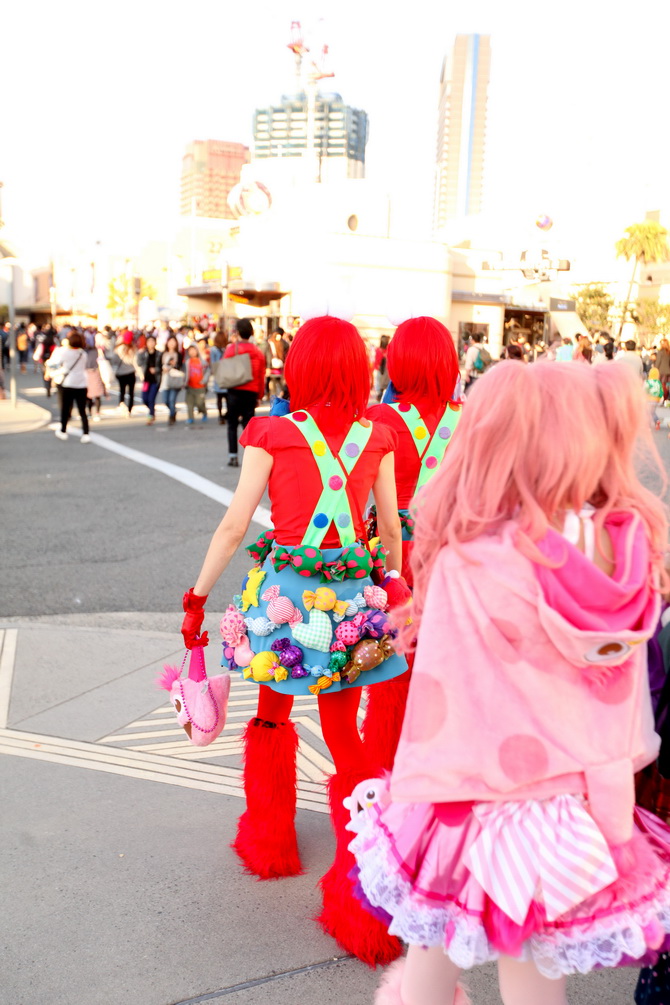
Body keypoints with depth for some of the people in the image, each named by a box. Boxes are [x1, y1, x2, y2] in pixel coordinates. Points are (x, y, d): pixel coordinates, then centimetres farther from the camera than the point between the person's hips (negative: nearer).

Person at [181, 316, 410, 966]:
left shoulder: (273, 435, -8)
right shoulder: (375, 438, 0)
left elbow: (234, 526, -8)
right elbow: (392, 529, 6)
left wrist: (197, 599, 1)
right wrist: (397, 589, 21)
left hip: (285, 591, -2)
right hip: (353, 596, 2)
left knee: (273, 716, 22)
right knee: (345, 735, 10)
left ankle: (269, 841, 41)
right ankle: (358, 897, 12)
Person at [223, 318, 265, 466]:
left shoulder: (231, 348, -6)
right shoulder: (257, 351, 1)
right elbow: (261, 375, 4)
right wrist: (259, 395, 11)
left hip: (235, 391, -2)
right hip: (251, 392, 2)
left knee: (232, 424, 9)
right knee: (248, 424, 7)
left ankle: (233, 457, 7)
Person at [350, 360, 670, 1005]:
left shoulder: (467, 563, -23)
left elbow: (442, 701, -16)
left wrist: (414, 803, -3)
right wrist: (614, 817, 12)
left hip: (481, 801, -4)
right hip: (581, 820, 4)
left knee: (436, 942, 23)